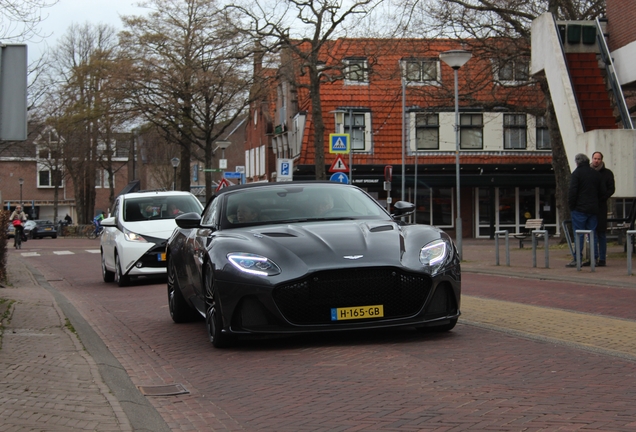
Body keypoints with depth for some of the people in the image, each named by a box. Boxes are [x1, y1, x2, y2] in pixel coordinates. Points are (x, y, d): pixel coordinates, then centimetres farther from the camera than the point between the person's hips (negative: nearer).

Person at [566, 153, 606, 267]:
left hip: (579, 209, -6)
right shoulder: (596, 173, 12)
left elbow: (572, 191, -13)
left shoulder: (577, 173, -6)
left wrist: (571, 206, -4)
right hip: (593, 209, 6)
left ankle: (577, 259, -10)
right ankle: (593, 259, 6)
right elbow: (603, 191, 13)